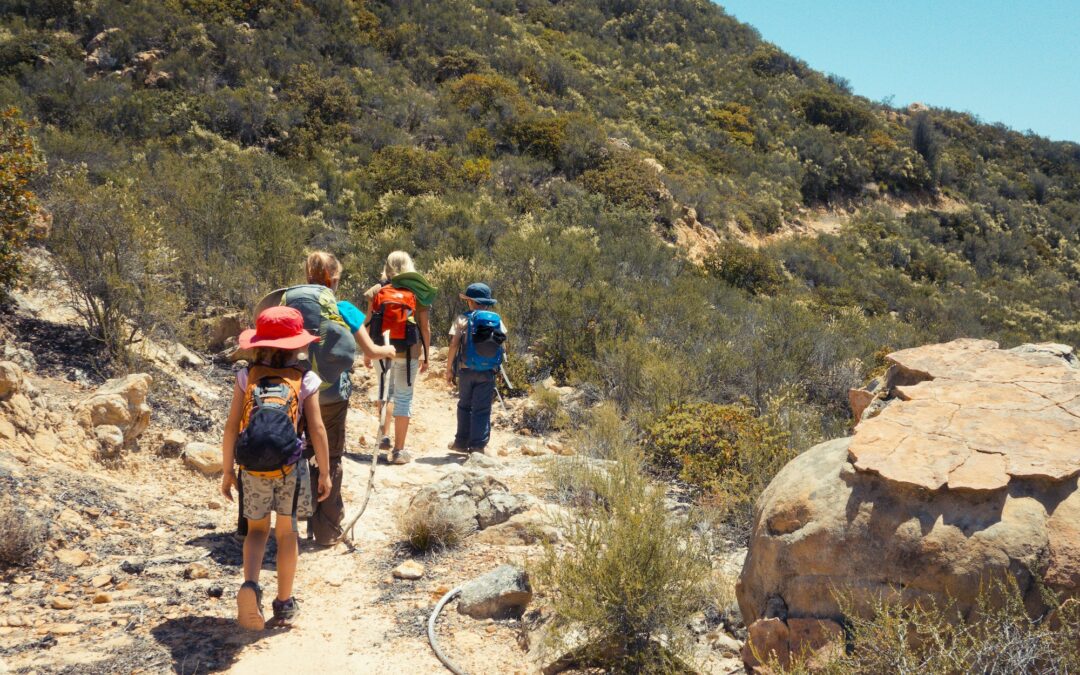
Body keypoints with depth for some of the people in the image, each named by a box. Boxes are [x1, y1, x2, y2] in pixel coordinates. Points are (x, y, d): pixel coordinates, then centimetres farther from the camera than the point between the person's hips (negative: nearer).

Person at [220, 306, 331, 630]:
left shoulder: (246, 377, 1)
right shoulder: (304, 380, -2)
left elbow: (232, 427, 0)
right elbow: (317, 429, -2)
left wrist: (227, 471, 10)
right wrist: (325, 473, 7)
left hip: (252, 469, 1)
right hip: (291, 468, -1)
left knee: (257, 529, 18)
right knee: (286, 532, 15)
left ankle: (250, 585, -6)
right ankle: (284, 603, 24)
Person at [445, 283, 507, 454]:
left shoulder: (463, 319, -6)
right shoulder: (497, 321, 2)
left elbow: (454, 345, -10)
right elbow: (502, 340, 5)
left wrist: (449, 369, -3)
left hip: (467, 370, -1)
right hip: (488, 372, 1)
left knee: (465, 406, 15)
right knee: (482, 409, 3)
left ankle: (462, 442, 20)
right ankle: (478, 445, -1)